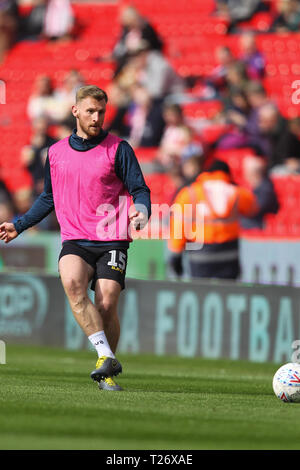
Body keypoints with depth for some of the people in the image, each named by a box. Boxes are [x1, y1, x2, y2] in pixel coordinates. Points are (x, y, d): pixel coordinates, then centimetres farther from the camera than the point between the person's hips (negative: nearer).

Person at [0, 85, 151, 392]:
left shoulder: (118, 149, 3)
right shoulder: (56, 153, 14)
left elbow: (139, 190, 1)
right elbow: (49, 198, 27)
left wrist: (141, 211, -20)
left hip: (111, 241, -2)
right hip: (74, 240, 2)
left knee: (106, 305, -12)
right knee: (72, 283, -29)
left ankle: (106, 375, 9)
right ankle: (106, 356, -33)